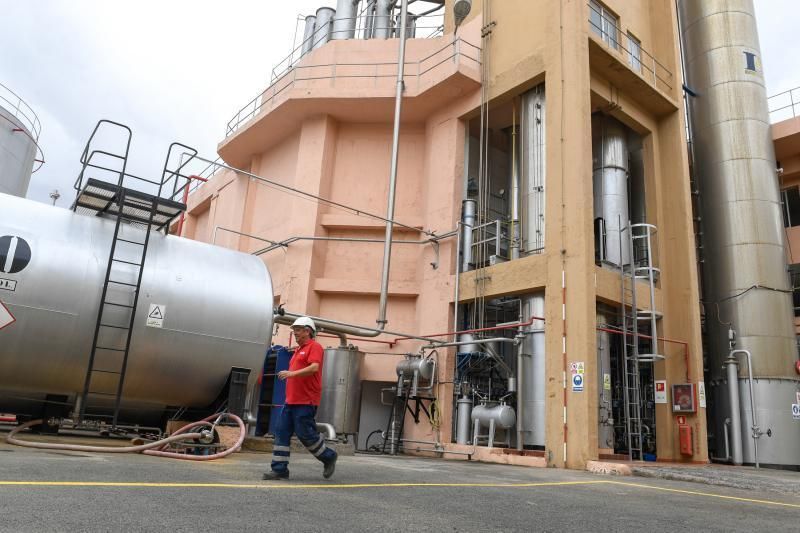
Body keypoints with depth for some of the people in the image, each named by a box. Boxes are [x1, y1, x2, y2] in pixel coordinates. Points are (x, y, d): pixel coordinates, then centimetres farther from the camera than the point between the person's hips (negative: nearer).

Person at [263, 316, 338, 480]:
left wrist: (292, 373, -28)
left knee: (305, 433, -6)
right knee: (281, 432, 3)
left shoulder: (314, 347, -7)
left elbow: (314, 368, -23)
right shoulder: (299, 350, 21)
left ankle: (329, 457, 15)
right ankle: (279, 469, 7)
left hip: (306, 401, -9)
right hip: (291, 400, 9)